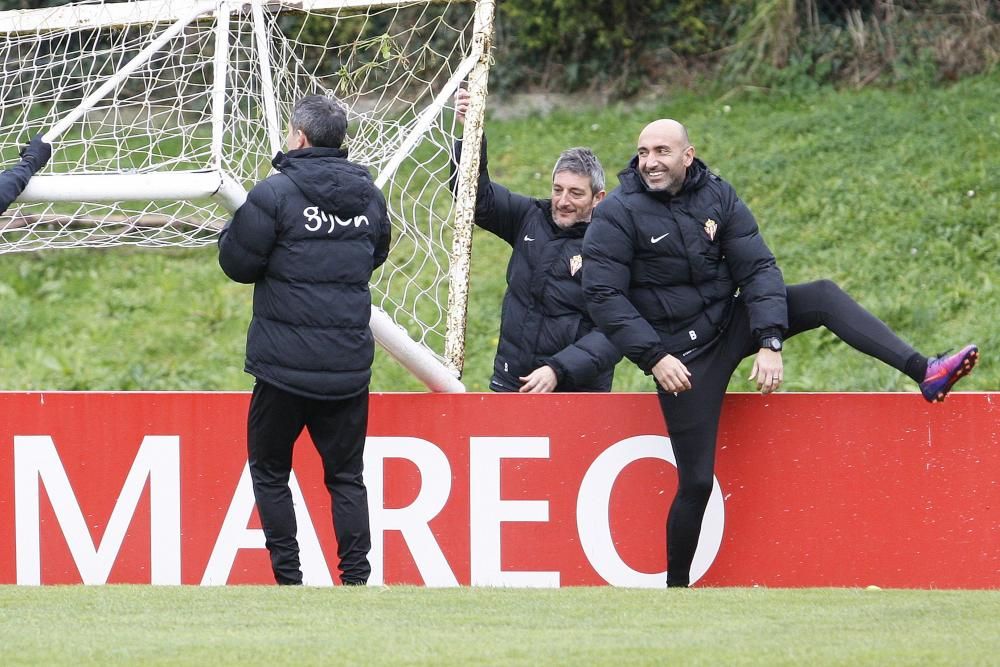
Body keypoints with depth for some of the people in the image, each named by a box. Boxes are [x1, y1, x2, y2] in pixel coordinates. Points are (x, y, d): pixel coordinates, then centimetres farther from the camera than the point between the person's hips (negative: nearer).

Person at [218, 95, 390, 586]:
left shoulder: (275, 194, -11)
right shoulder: (367, 195, 6)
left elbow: (237, 263, -8)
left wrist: (234, 228, 11)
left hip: (285, 364, -4)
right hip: (350, 364, 4)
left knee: (270, 470, 9)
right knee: (345, 473, 11)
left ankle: (287, 575, 4)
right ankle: (356, 575, 4)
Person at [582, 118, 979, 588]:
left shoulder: (717, 197, -1)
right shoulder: (618, 214, -13)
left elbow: (757, 268, -4)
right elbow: (603, 296, -16)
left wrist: (769, 342, -17)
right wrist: (654, 358, -23)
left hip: (728, 323, 5)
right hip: (681, 358, -5)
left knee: (823, 297, -9)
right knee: (696, 480, -7)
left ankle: (924, 372, -18)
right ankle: (676, 584, 9)